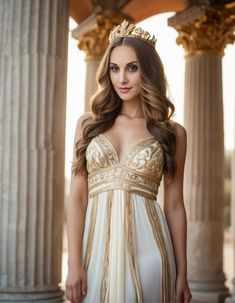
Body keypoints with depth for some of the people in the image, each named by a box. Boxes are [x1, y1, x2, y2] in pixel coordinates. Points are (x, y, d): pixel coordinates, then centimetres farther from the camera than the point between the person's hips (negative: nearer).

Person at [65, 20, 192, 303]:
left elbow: (174, 205, 5)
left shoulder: (172, 132, 4)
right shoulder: (88, 124, 6)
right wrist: (74, 263, -6)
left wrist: (182, 275, 4)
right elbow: (77, 196, 2)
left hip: (145, 246, -1)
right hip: (97, 244, 1)